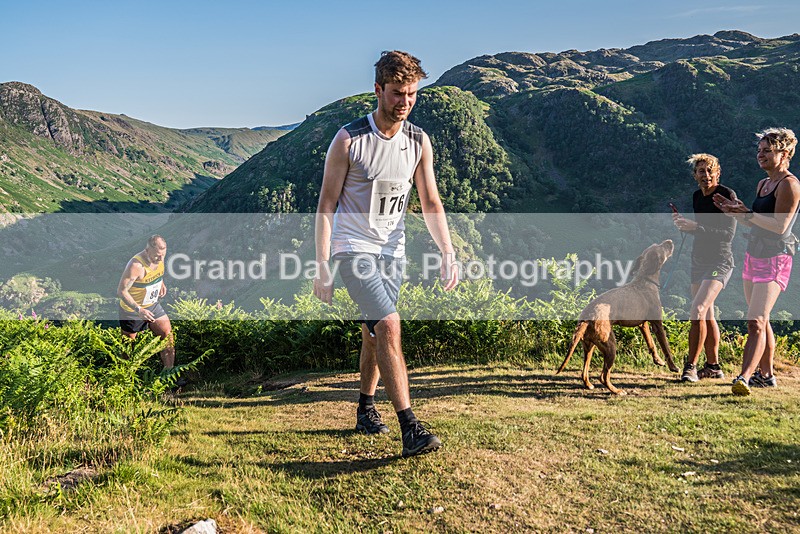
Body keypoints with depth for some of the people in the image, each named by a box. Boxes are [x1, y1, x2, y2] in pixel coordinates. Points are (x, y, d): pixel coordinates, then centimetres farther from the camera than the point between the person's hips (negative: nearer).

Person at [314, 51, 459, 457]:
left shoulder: (419, 142, 3)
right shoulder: (349, 140, -10)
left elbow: (430, 203, 7)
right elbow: (326, 204, -8)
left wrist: (448, 253, -5)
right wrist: (322, 267, -12)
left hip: (392, 250, 5)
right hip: (353, 248, -5)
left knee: (374, 334, 13)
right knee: (389, 326, -20)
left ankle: (365, 408, 34)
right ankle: (410, 429, -19)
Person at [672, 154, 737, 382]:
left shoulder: (727, 194, -11)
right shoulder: (697, 196, 11)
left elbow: (728, 233, -17)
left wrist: (696, 227, -25)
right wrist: (684, 223, 2)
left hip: (719, 262, -8)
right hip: (699, 261, 8)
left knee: (698, 310, -20)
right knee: (707, 316, 13)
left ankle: (691, 365, -12)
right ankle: (713, 366, 23)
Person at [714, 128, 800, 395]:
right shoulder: (763, 184, 16)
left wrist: (747, 213, -21)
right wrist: (734, 211, 10)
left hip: (775, 259, -9)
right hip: (754, 255, 9)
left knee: (756, 321, -19)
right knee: (761, 320, 16)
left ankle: (744, 378, -26)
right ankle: (766, 374, 27)